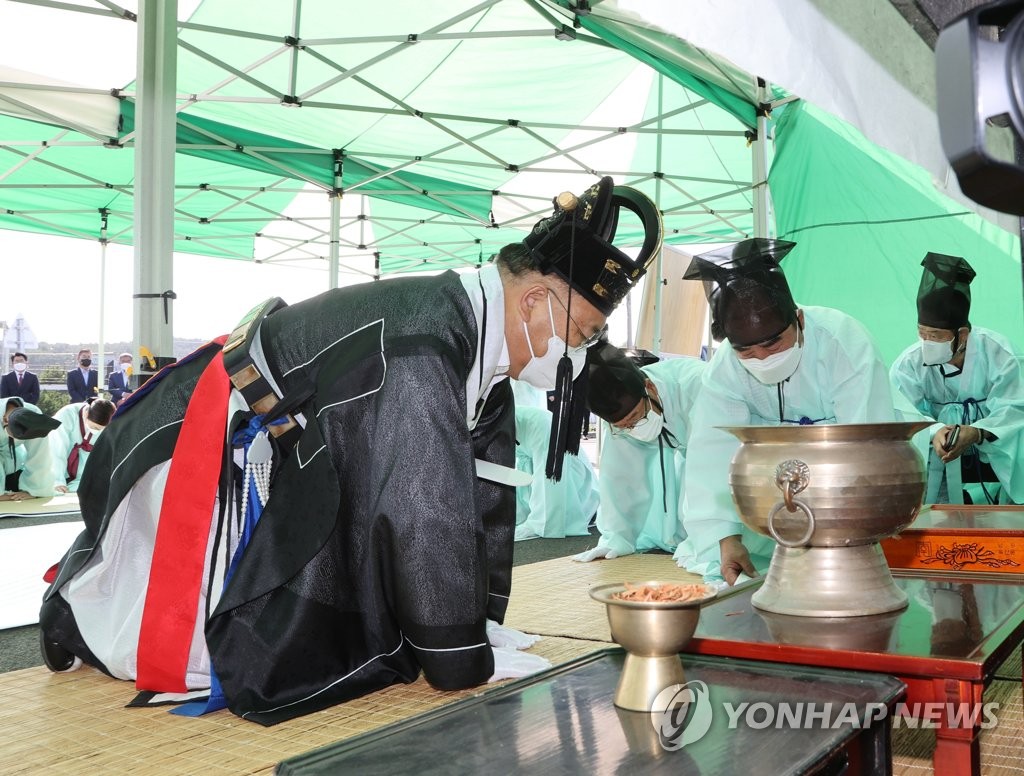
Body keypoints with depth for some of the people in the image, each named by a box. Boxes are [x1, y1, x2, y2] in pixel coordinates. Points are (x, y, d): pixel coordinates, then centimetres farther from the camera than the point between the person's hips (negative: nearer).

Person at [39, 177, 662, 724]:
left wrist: (484, 625, 3)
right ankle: (79, 600, 16)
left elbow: (485, 491, 4)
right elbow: (426, 508, -32)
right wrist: (462, 660, -21)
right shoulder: (420, 338, -31)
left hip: (279, 465, 9)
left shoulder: (475, 342, 0)